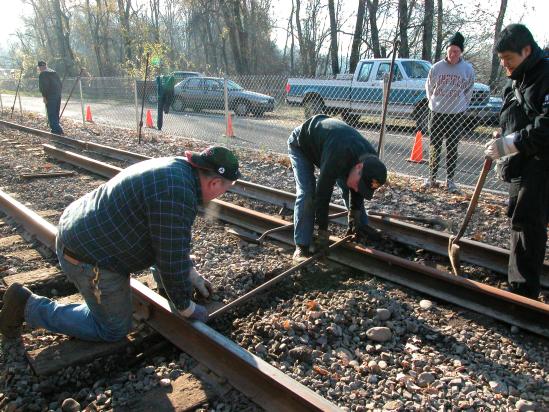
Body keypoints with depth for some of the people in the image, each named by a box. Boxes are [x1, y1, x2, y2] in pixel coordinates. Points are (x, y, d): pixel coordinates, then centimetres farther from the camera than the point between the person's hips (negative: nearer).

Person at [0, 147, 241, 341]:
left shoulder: (174, 167, 4)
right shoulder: (178, 195, -28)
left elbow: (173, 238, 17)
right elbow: (173, 260, -22)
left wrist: (191, 274, 21)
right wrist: (186, 308, -6)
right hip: (89, 256, -10)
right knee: (114, 329, 9)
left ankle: (167, 286, 32)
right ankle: (29, 306, 9)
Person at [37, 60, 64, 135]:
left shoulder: (42, 74, -6)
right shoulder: (54, 72, 18)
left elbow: (44, 86, -16)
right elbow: (60, 84, 17)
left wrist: (44, 96, -11)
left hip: (50, 96, -8)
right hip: (58, 95, 8)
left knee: (51, 115, -5)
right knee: (56, 114, 16)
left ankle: (57, 129, -14)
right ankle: (56, 128, 21)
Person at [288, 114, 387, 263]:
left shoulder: (370, 158, -21)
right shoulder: (338, 156, -45)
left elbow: (356, 192, -5)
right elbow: (322, 194, -38)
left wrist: (355, 222, -2)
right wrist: (323, 232, -30)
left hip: (324, 141, 7)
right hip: (300, 145, -6)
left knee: (347, 187, 2)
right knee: (307, 192, -21)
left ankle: (363, 230, 19)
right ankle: (301, 247, -17)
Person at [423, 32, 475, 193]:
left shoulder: (468, 69, -2)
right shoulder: (436, 67, -3)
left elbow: (469, 91, 9)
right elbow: (429, 88, 10)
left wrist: (461, 105, 6)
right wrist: (434, 103, 9)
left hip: (457, 114, -1)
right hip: (436, 113, 1)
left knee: (452, 148, 3)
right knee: (434, 147, 6)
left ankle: (450, 180, 10)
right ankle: (432, 177, 15)